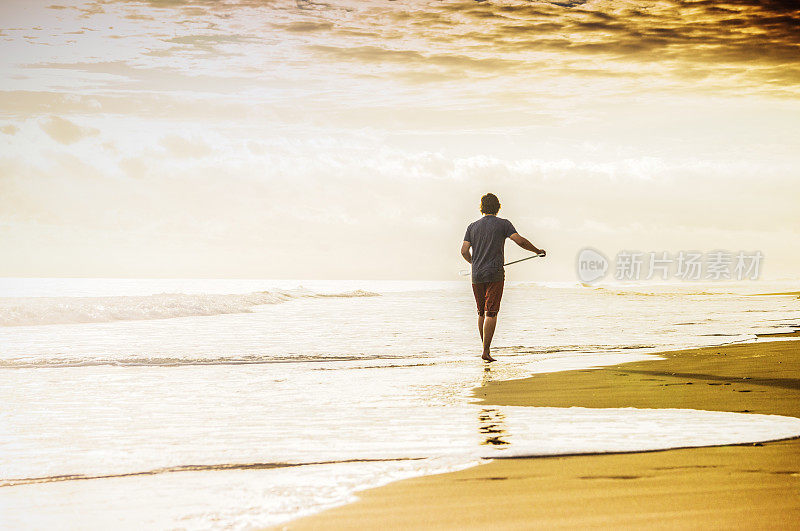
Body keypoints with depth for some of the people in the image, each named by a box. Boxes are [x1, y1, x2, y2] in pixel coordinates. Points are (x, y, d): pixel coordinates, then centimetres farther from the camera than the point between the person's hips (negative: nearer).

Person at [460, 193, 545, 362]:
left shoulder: (473, 226, 9)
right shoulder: (503, 224, 0)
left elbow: (464, 251, 4)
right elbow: (520, 241, -10)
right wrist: (538, 251, 4)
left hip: (477, 276, 4)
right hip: (495, 275, -4)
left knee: (482, 313, 14)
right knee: (491, 313, -6)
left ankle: (485, 348, 17)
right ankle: (486, 351, -14)